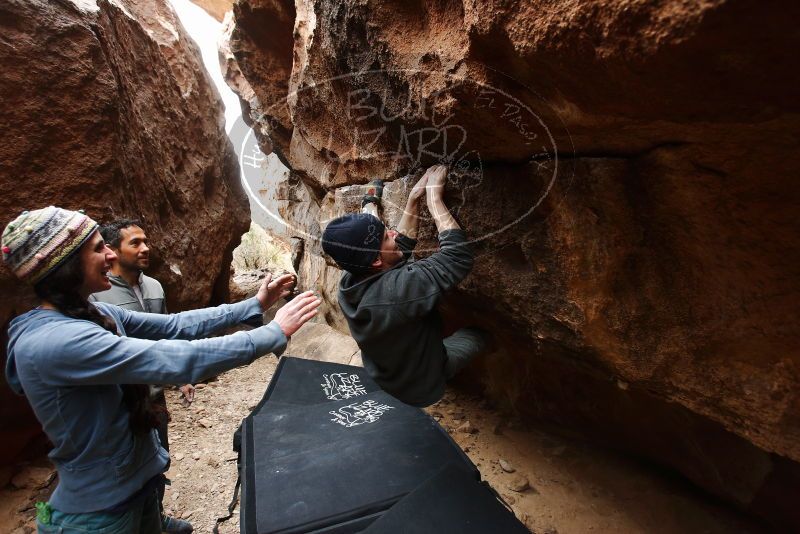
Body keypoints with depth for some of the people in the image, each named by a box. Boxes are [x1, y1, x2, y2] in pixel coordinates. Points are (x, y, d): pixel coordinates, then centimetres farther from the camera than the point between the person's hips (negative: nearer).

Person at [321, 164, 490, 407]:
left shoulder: (350, 281, -19)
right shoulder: (397, 289, -43)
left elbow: (402, 246, -4)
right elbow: (459, 256, -34)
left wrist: (414, 198, -8)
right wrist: (434, 197, -27)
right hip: (420, 388, -5)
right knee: (477, 335, 13)